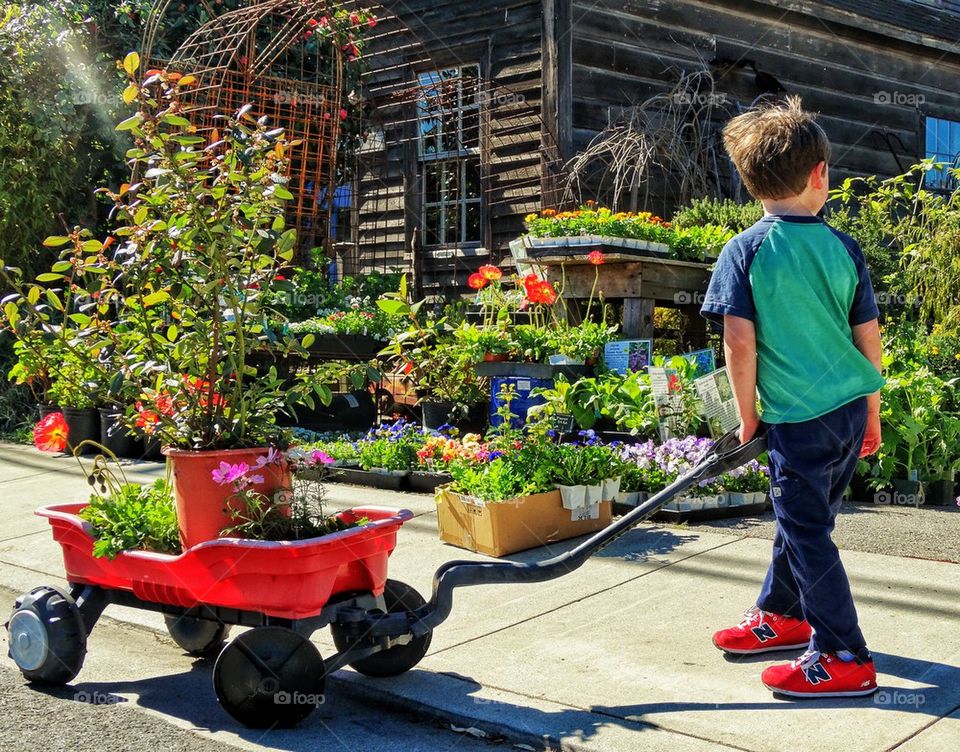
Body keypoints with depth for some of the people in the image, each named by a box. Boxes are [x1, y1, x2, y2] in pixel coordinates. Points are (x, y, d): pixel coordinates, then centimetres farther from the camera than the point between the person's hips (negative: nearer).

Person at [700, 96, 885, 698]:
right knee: (803, 518, 22)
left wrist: (748, 415, -1)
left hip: (799, 421, -6)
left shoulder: (746, 251, -10)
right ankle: (782, 615, 39)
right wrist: (872, 415, 17)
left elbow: (739, 340, -14)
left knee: (808, 533, 4)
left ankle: (844, 658, 8)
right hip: (851, 409, 6)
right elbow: (869, 340, 6)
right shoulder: (844, 248, 2)